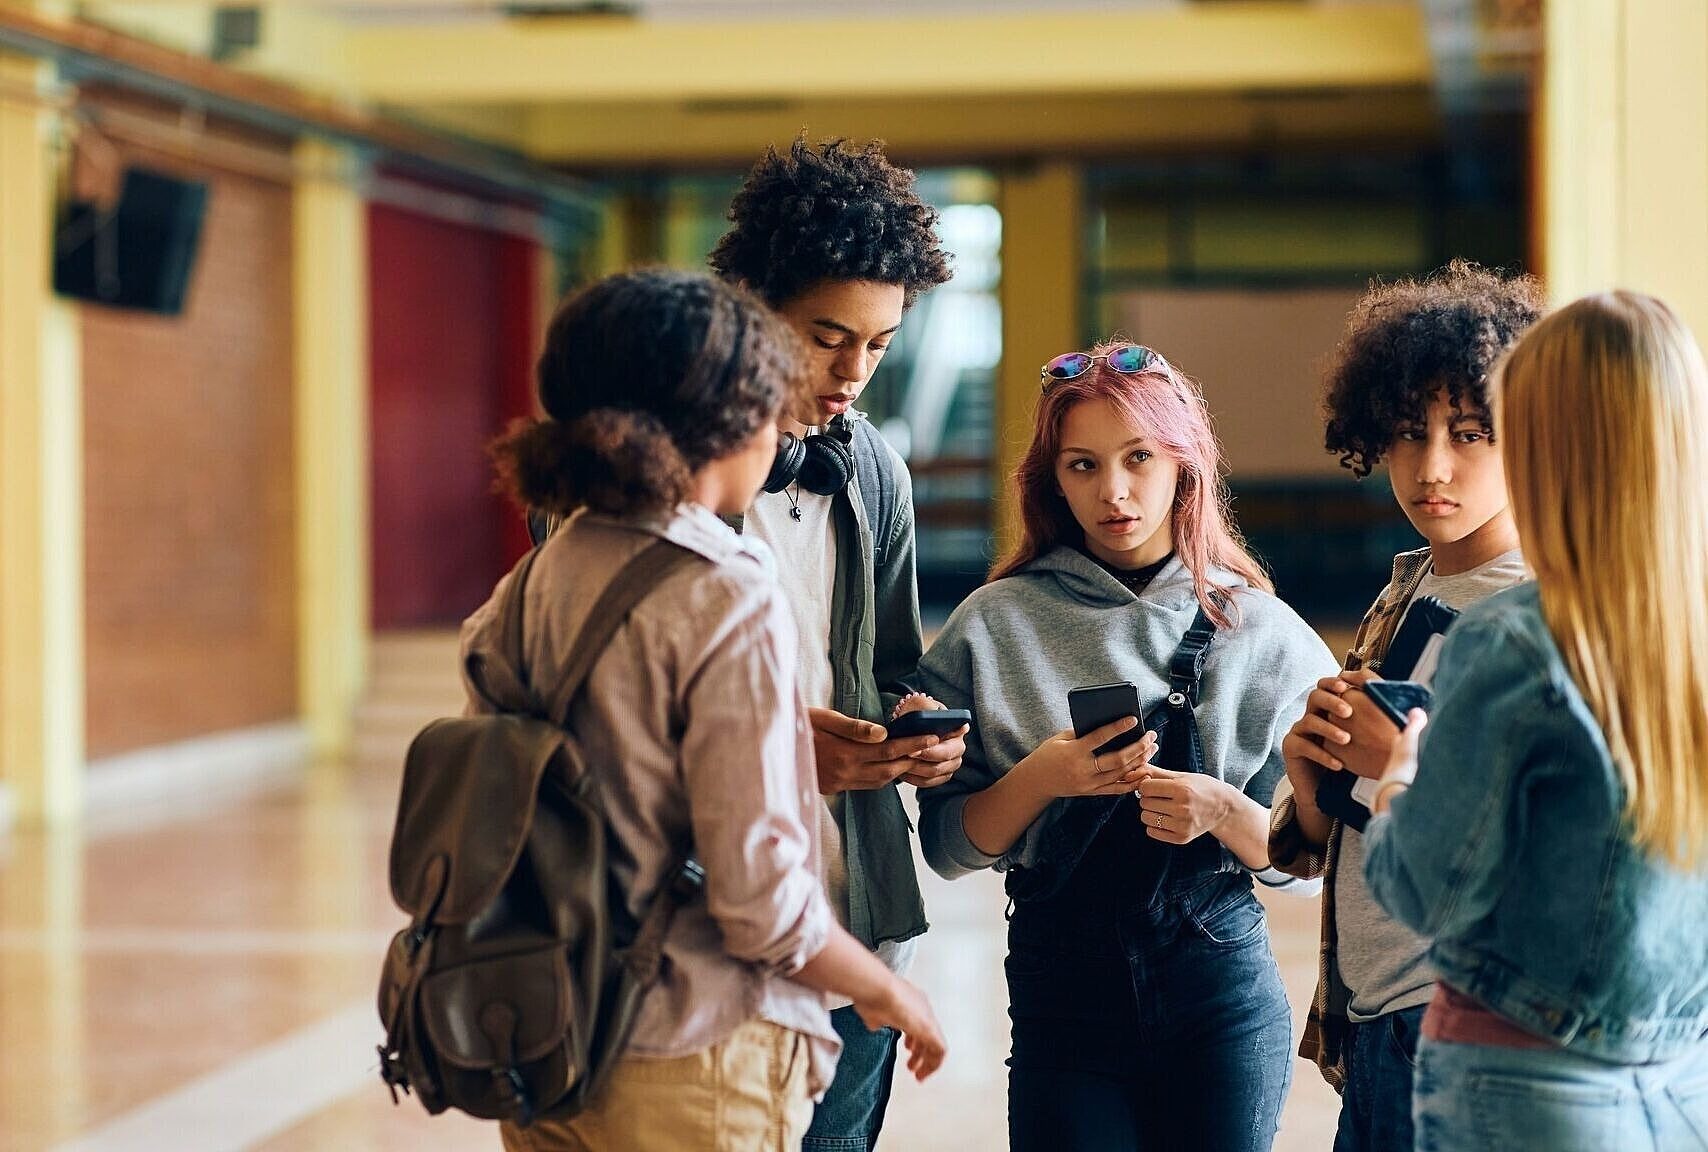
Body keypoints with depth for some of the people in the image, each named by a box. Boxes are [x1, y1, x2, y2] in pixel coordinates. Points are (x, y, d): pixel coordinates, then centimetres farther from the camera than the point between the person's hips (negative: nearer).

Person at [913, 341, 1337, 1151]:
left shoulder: (1260, 630, 1)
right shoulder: (997, 626, -1)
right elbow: (948, 847, -2)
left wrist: (1225, 813, -17)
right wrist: (1040, 780, -18)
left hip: (1222, 990, 0)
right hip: (1062, 986, 0)